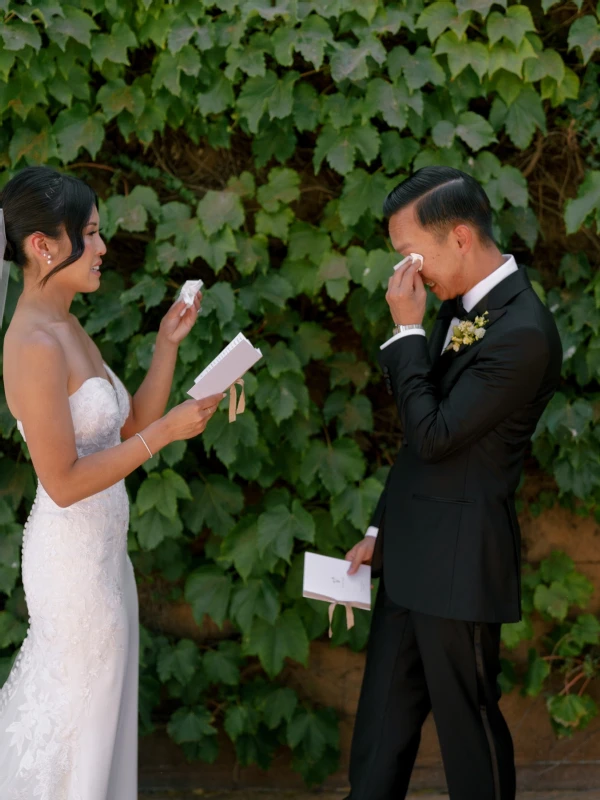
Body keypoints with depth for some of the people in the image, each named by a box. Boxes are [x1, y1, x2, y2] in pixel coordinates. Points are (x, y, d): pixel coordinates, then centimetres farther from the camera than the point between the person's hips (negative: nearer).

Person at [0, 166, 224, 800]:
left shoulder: (67, 329, 7)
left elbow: (131, 426, 12)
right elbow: (65, 482, -23)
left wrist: (168, 345, 3)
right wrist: (167, 431, -20)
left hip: (101, 547, 9)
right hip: (74, 554, -9)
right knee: (80, 715, 5)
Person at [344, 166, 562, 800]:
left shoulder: (522, 332, -21)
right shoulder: (461, 307, 8)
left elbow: (434, 435, -20)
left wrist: (407, 331, -15)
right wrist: (381, 530, 16)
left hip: (458, 565, -9)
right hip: (413, 559, 9)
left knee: (468, 725, 6)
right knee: (380, 729, 13)